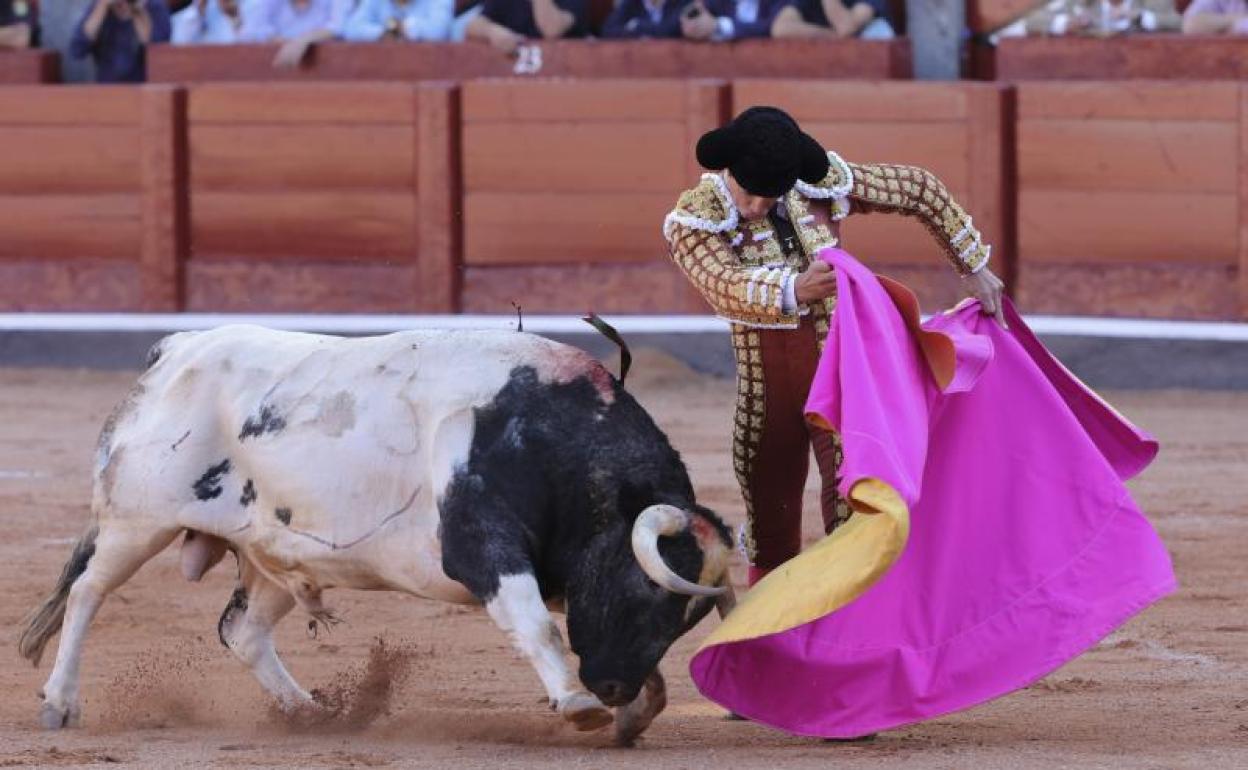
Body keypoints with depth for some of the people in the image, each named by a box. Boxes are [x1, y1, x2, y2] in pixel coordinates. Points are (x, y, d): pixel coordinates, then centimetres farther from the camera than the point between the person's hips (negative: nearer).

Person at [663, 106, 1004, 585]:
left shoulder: (822, 186, -7)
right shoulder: (693, 220, -12)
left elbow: (920, 191, 6)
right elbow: (727, 288, -32)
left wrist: (974, 268, 12)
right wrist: (793, 290, -52)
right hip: (764, 385, 0)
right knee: (769, 523, 11)